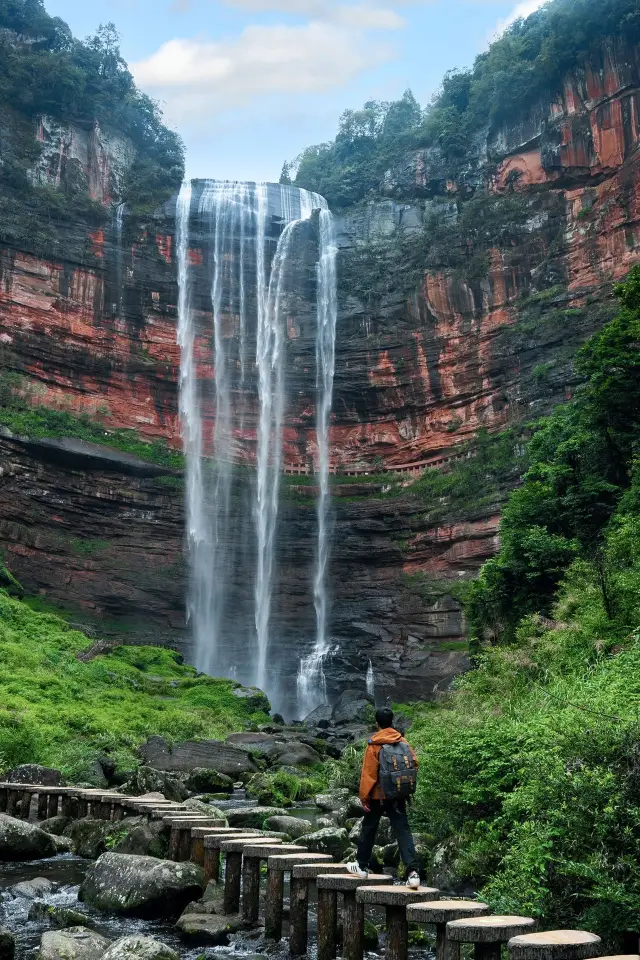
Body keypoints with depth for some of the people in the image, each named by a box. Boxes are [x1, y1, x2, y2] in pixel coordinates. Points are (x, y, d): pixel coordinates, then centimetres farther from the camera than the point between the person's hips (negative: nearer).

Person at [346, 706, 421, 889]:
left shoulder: (374, 744, -11)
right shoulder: (402, 741, 1)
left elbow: (368, 773, -12)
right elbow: (414, 764, 2)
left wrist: (364, 797, -7)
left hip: (378, 795, -3)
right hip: (398, 796, 3)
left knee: (368, 829, 16)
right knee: (403, 831, -1)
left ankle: (362, 866, 29)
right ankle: (413, 872, -15)